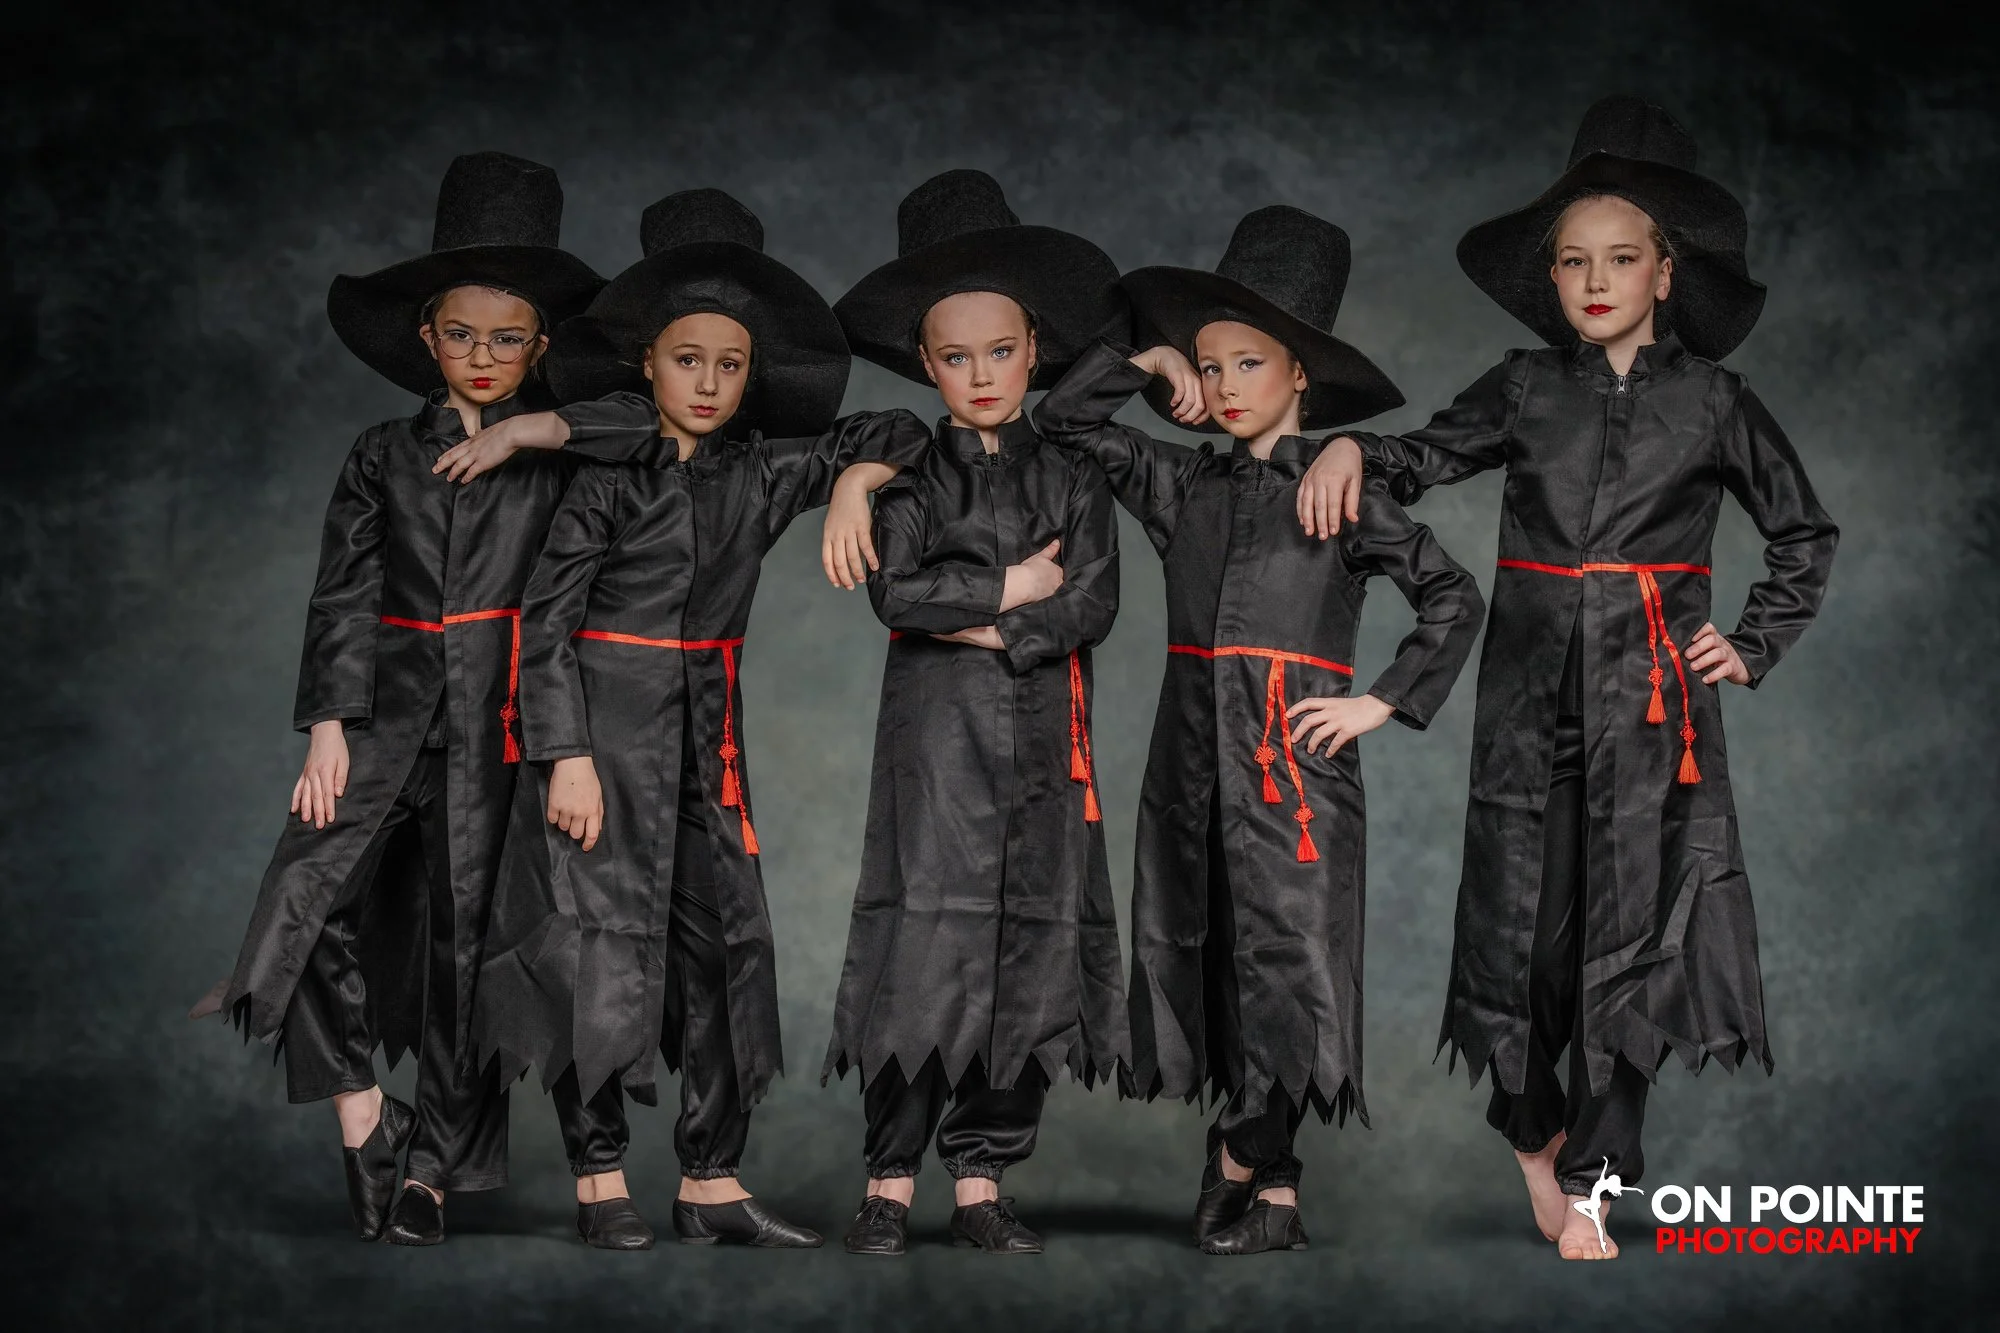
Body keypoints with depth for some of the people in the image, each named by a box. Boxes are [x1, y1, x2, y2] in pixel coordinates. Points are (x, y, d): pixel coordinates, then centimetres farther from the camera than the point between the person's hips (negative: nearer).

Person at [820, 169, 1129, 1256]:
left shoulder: (1070, 480, 12)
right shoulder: (910, 475, 7)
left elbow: (1092, 607, -2)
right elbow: (894, 591, -9)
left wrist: (978, 625, -9)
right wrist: (1011, 586, -6)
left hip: (1042, 746, 3)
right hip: (935, 738, -2)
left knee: (1029, 951, 2)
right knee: (926, 937, -8)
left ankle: (981, 1178, 10)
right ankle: (890, 1180, -1)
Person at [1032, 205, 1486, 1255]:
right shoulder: (1182, 482, 11)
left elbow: (1453, 599, 4)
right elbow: (1063, 418, 16)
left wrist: (1385, 702, -2)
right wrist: (1149, 363, 7)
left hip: (1295, 755, -4)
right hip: (1193, 753, 4)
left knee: (1288, 953, -7)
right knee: (1198, 952, 5)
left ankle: (1252, 1165, 6)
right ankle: (1266, 1182, 15)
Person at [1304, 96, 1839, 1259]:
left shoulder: (1712, 399, 4)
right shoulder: (1527, 388, 8)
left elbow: (1809, 535, 12)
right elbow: (1429, 458, 5)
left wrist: (1755, 648, 3)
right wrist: (1353, 446, -16)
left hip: (1655, 693, -1)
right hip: (1532, 686, 1)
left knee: (1633, 929, -2)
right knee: (1520, 913, 4)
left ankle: (1589, 1178, 8)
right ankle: (1531, 1126, 28)